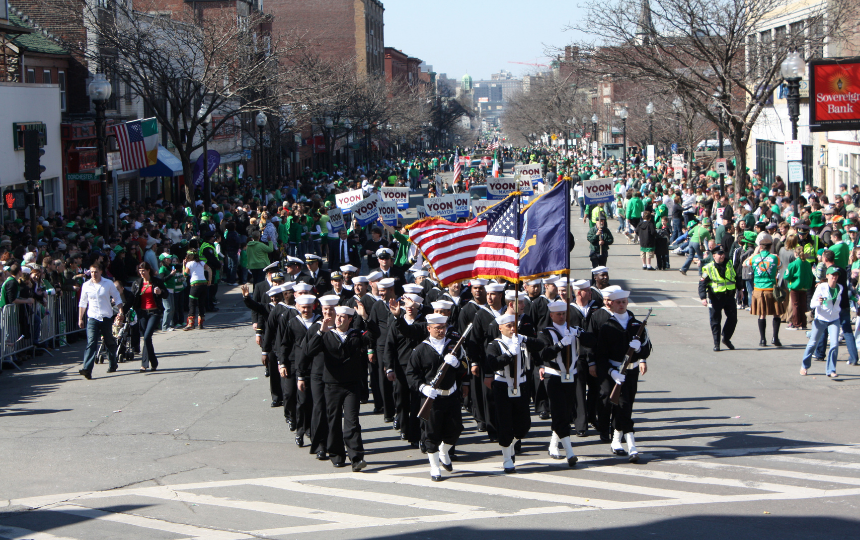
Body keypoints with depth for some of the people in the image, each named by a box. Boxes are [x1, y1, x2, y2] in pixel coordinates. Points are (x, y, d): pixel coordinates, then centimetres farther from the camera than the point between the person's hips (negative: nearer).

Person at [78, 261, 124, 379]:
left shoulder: (109, 284, 0)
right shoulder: (86, 286, 3)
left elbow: (117, 299, 7)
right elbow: (82, 303, 12)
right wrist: (80, 318, 12)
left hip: (107, 318, 1)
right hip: (92, 318, 0)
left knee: (110, 343, 12)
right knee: (91, 343, -15)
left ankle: (113, 364, 33)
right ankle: (87, 369, -25)